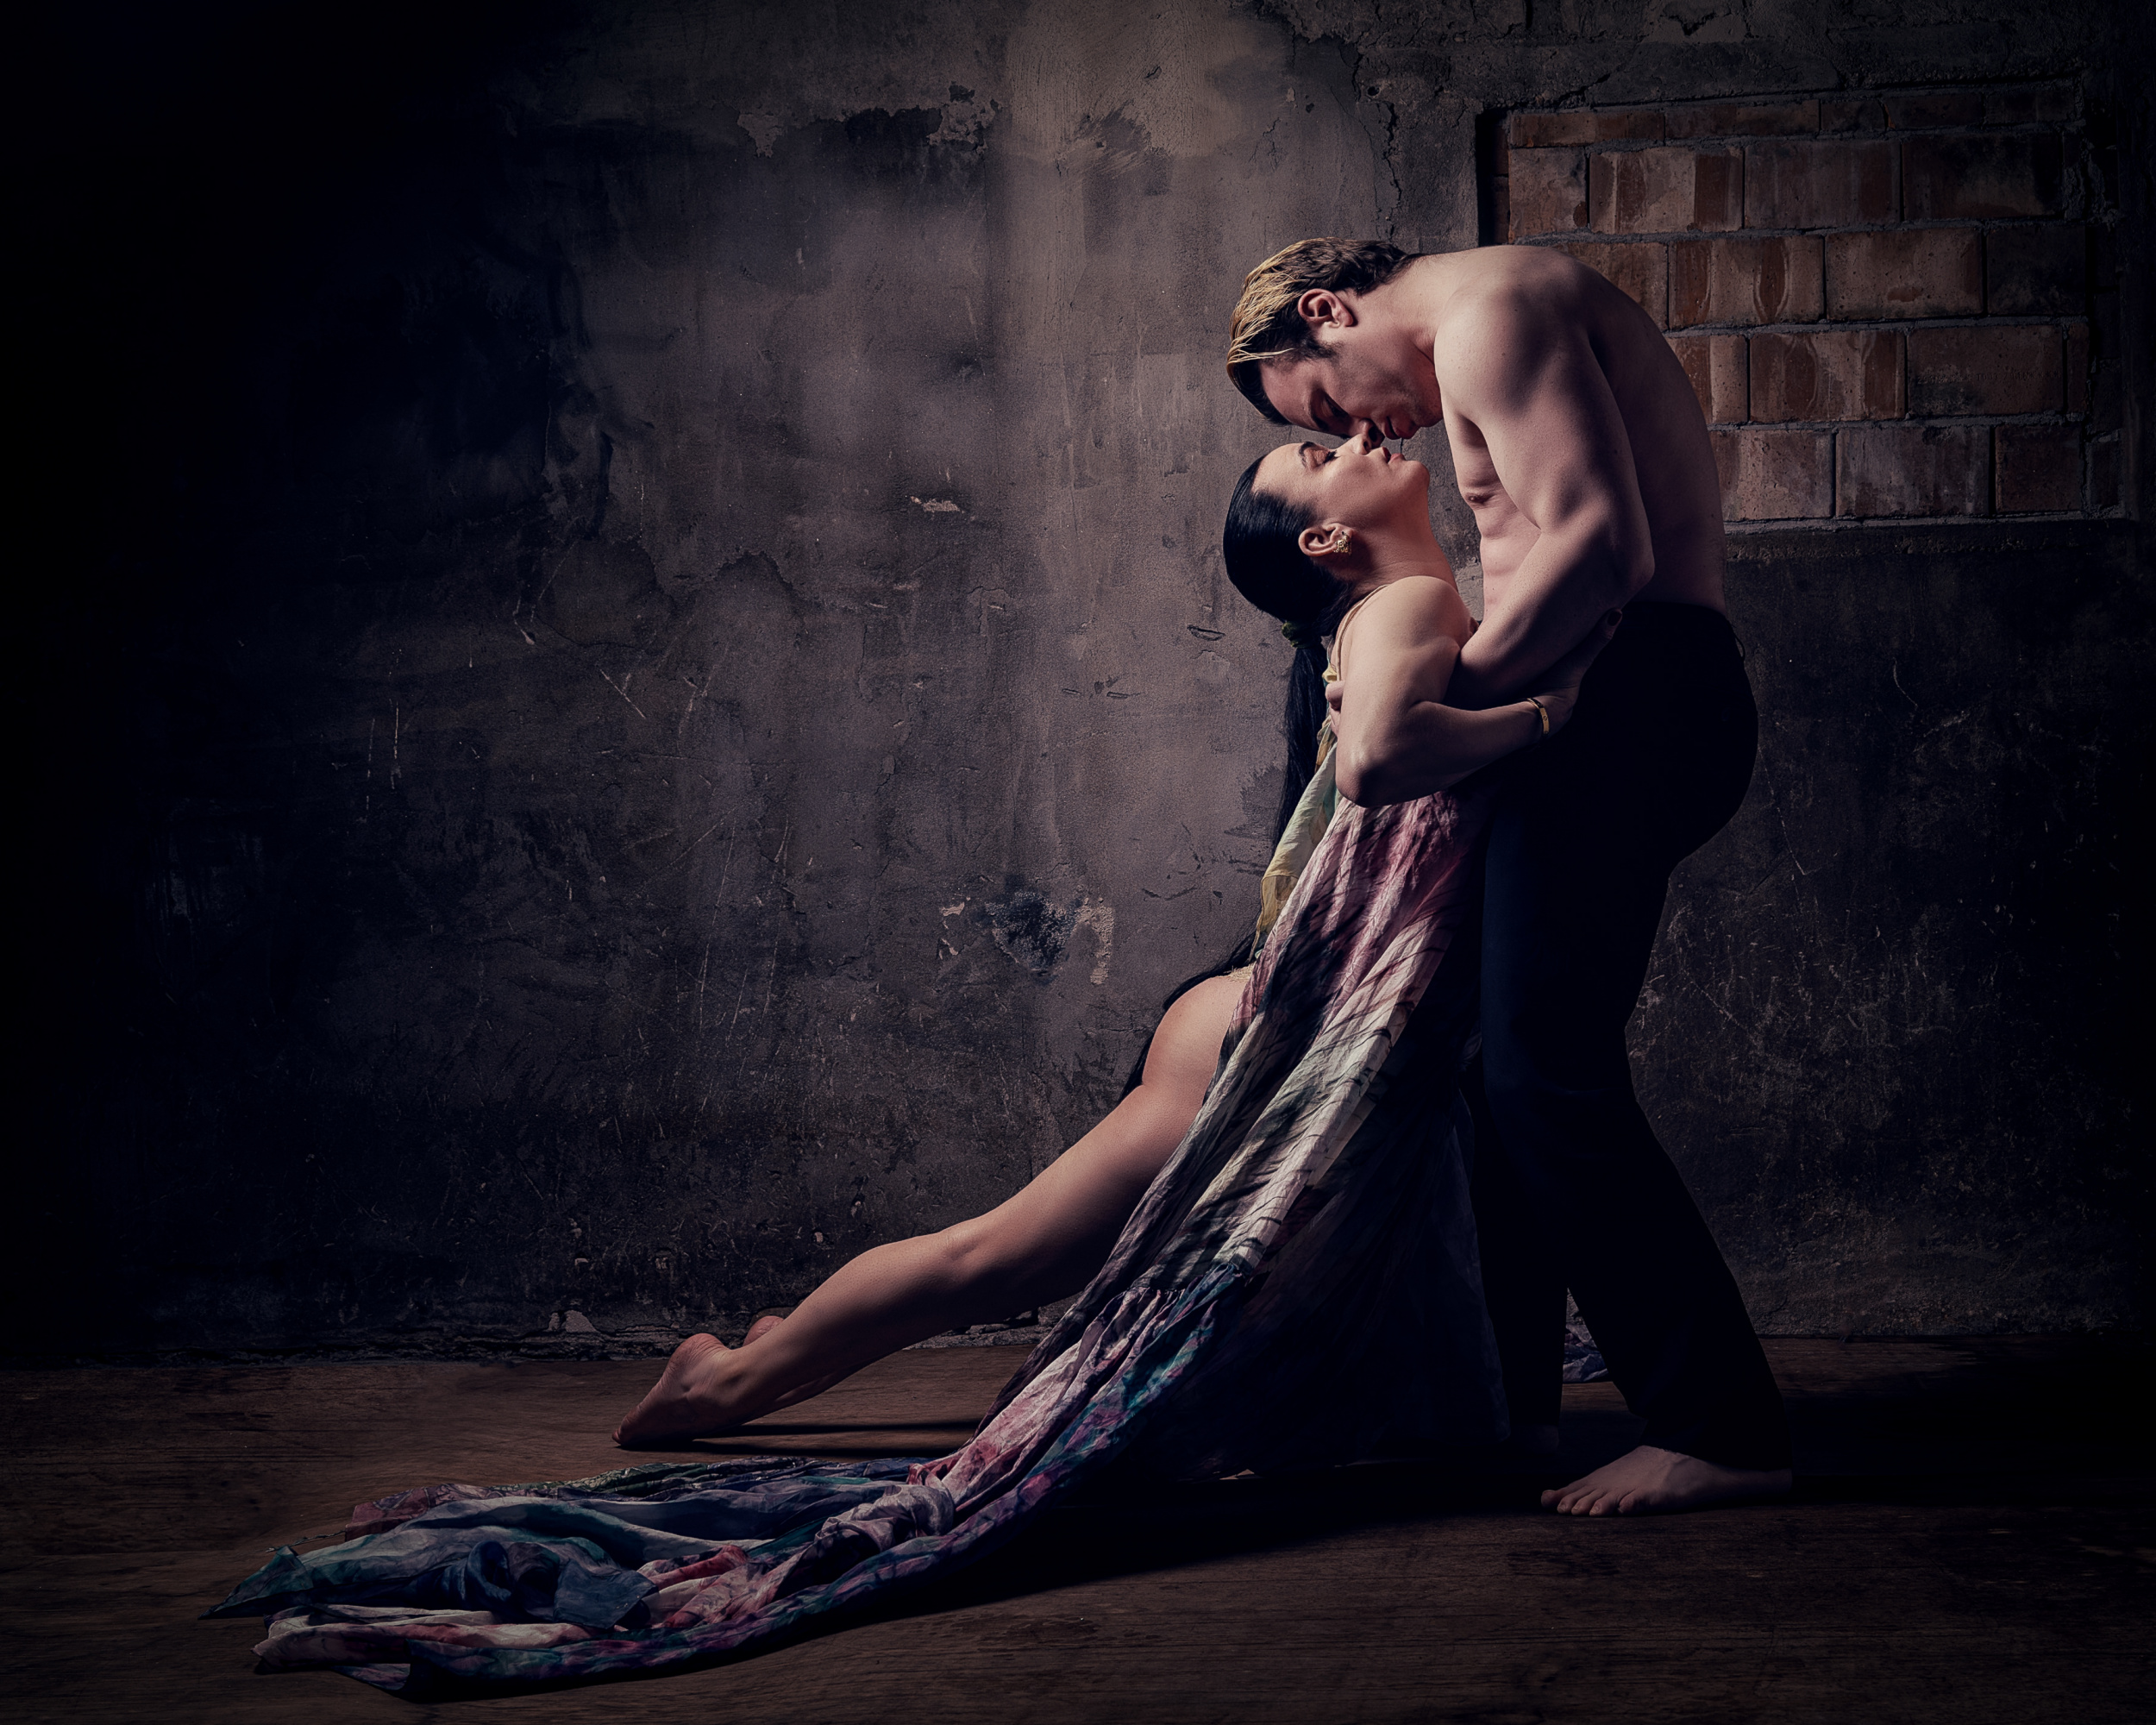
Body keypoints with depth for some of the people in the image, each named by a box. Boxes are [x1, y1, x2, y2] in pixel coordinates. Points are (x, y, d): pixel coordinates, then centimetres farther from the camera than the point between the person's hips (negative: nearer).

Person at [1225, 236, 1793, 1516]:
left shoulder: (1489, 308, -8)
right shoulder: (1503, 336, 25)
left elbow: (1601, 544, -21)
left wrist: (1437, 714, -19)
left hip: (1629, 693, -11)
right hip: (1626, 707, 11)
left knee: (1548, 1074, -12)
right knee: (1511, 1058, 15)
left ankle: (1720, 1429, -8)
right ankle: (1506, 1383, 26)